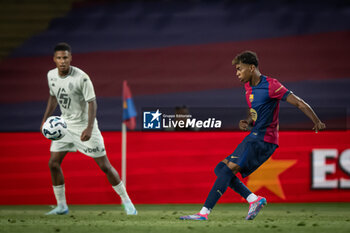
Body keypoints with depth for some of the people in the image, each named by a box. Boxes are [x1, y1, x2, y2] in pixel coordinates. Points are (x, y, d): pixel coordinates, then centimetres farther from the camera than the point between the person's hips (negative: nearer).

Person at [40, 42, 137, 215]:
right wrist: (45, 119, 12)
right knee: (53, 163, -2)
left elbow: (92, 103, -20)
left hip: (84, 125, -6)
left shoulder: (81, 78, -21)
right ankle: (61, 206, 10)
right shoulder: (51, 75, -2)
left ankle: (126, 201, 8)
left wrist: (89, 128, -31)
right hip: (65, 123, 6)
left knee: (104, 165, -5)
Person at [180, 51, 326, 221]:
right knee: (221, 168, 5)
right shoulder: (249, 87, 16)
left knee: (228, 169, -18)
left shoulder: (270, 85, -12)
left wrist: (317, 122, -14)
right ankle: (254, 199, -2)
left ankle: (204, 213, -22)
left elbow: (299, 103, -11)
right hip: (254, 138, 10)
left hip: (262, 140, -10)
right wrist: (247, 123, 5)